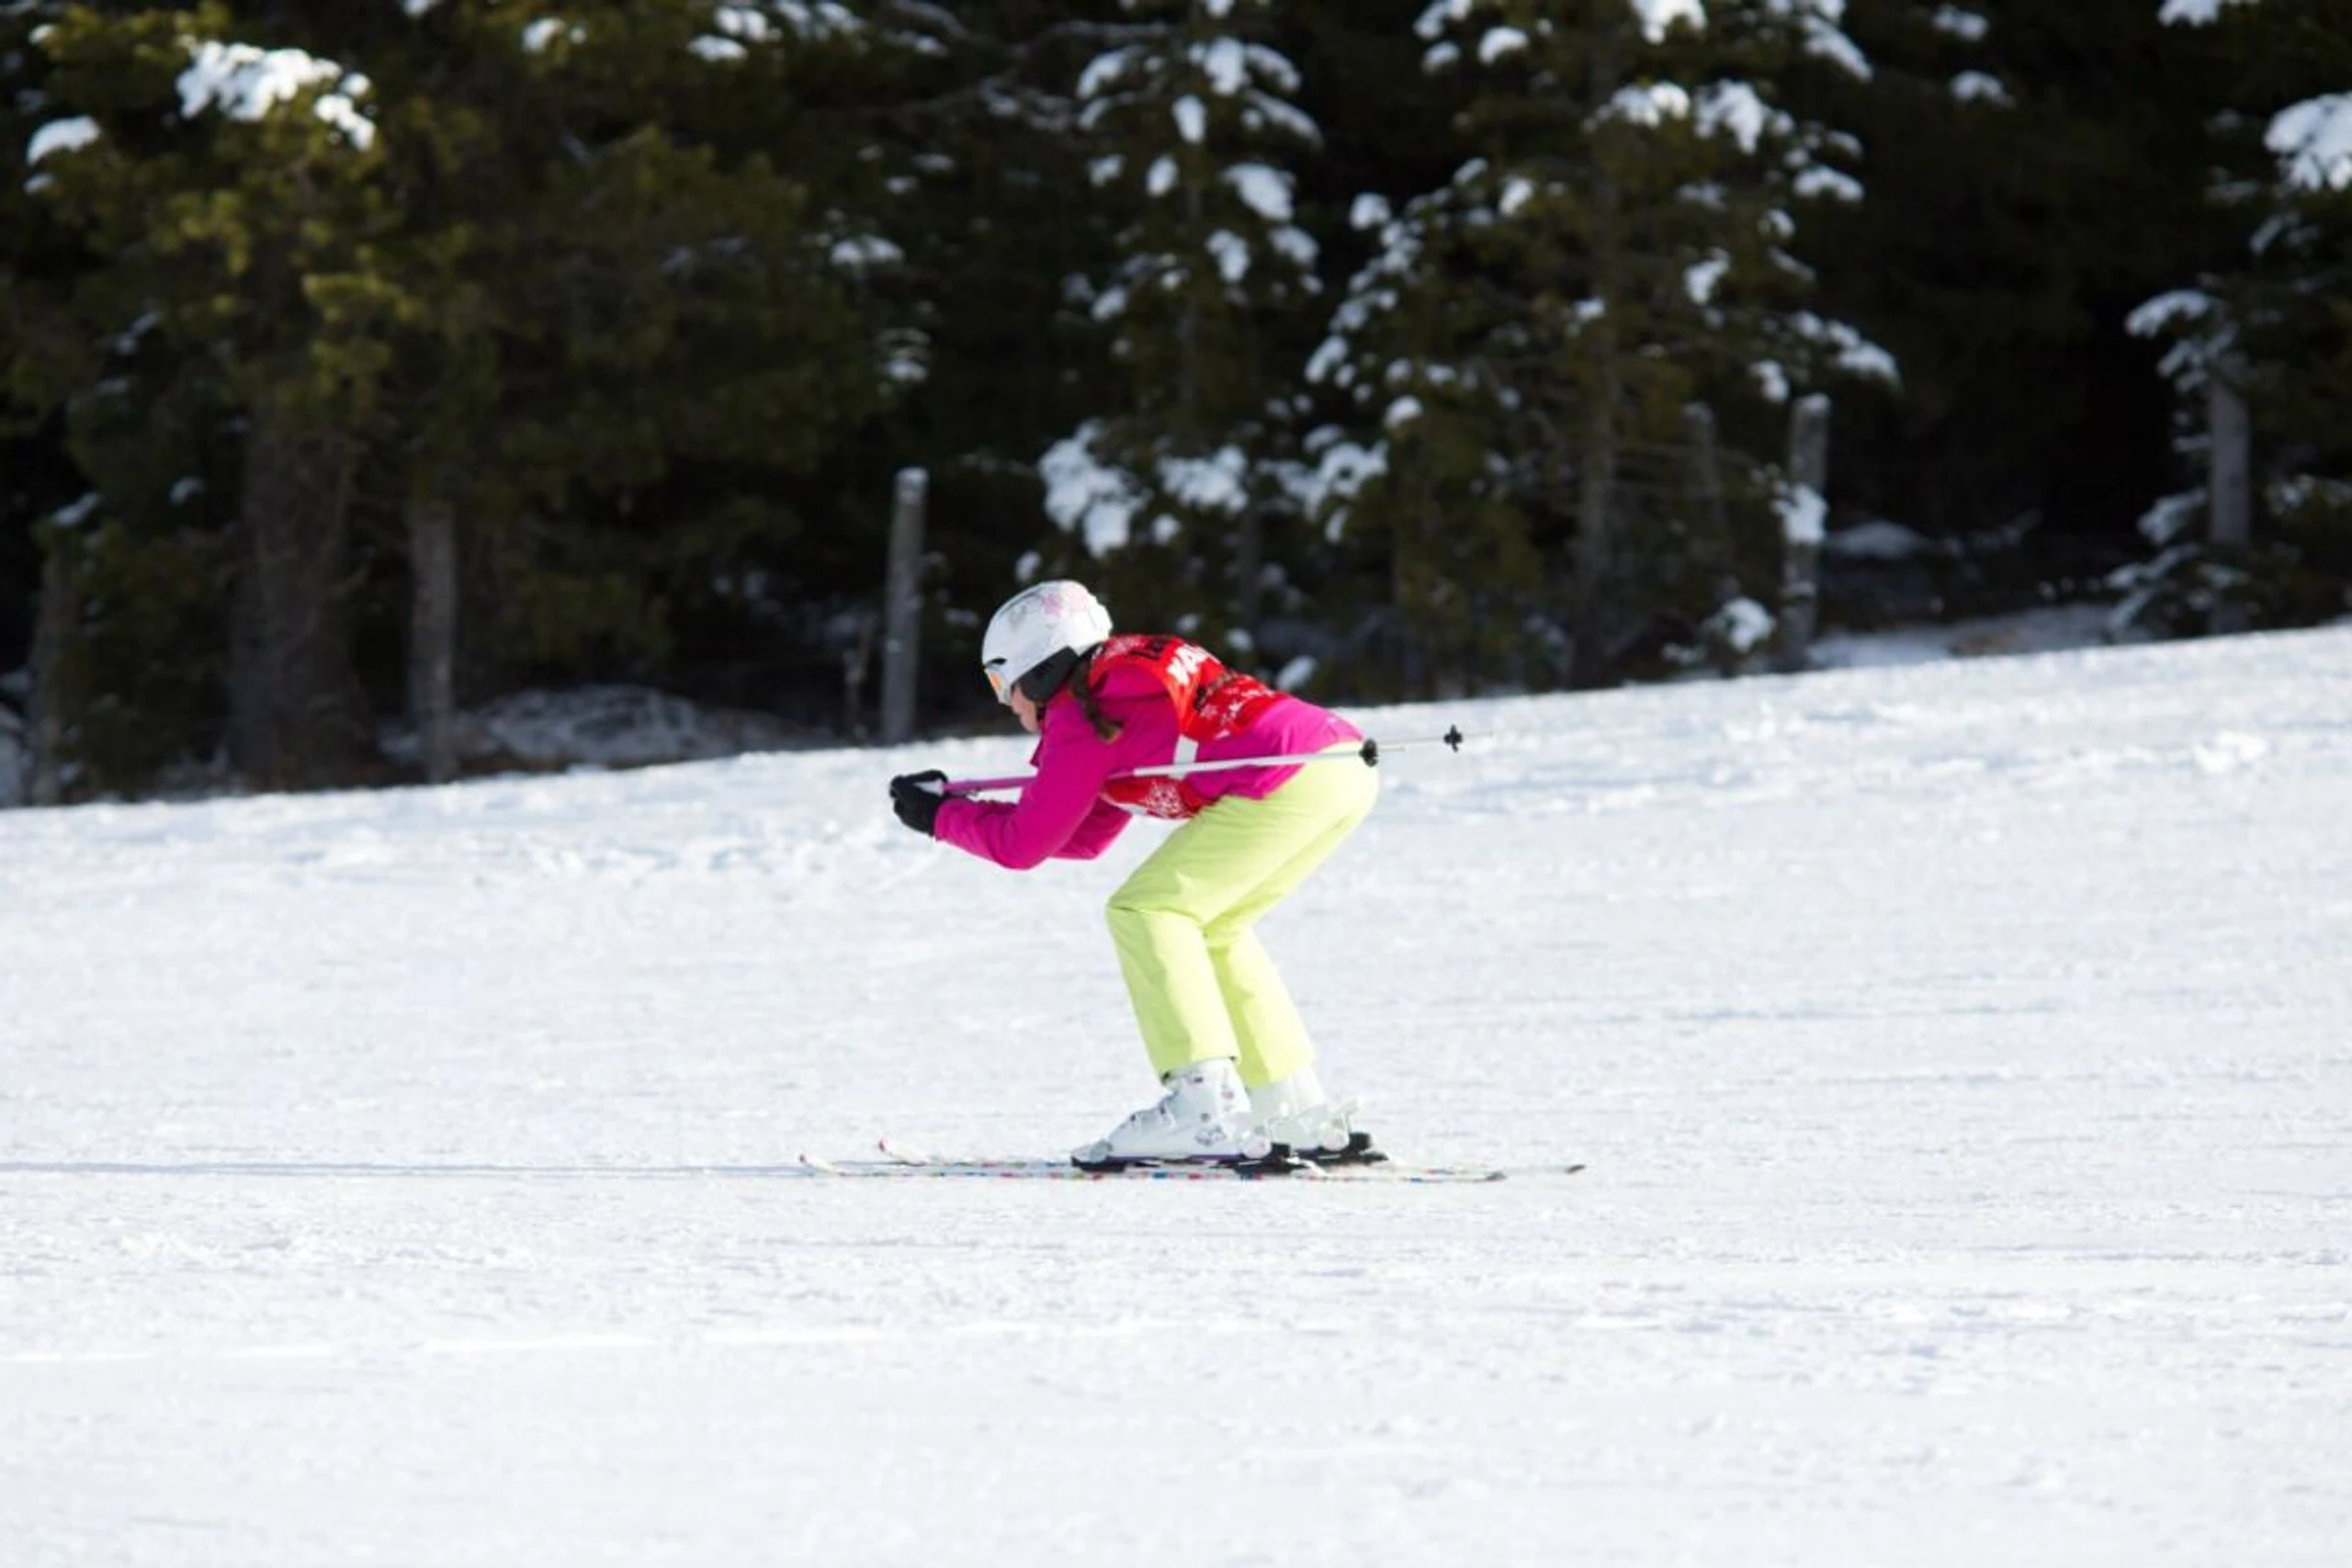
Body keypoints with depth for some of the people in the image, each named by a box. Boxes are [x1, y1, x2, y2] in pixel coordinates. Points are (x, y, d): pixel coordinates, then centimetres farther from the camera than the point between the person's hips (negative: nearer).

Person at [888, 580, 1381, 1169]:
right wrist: (956, 806, 36)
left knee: (1145, 912, -2)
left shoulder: (1080, 712, 3)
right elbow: (1086, 837, 36)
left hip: (1291, 781, -9)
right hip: (1351, 770, 9)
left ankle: (1204, 1109, -11)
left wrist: (938, 818, 23)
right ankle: (1302, 1116, 20)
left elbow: (1023, 844, 8)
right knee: (1212, 927, 22)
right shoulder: (1129, 689, 30)